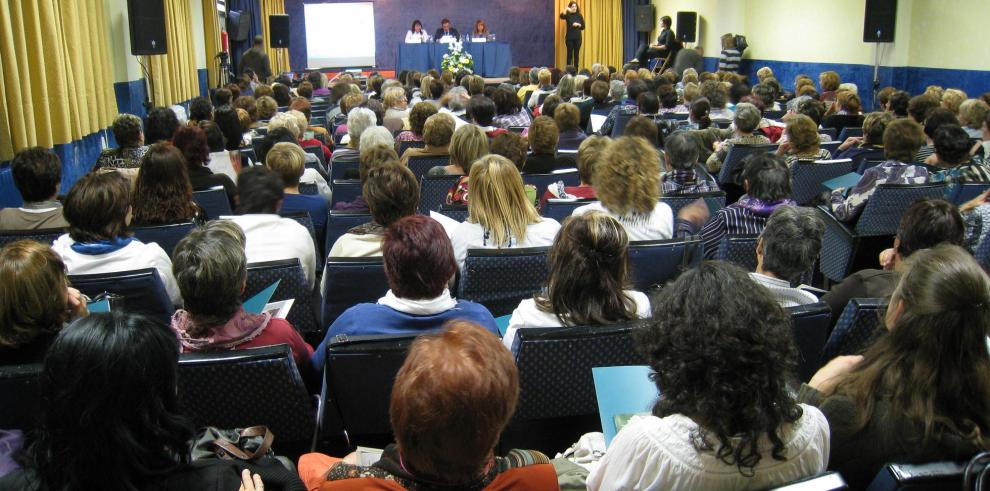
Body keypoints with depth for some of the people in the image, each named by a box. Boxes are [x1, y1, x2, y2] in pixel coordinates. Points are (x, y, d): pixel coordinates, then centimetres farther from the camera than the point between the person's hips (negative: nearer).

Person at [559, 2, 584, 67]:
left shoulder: (579, 16, 8)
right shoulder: (568, 15, -1)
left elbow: (583, 27, 8)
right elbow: (562, 16, -24)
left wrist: (578, 25, -10)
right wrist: (566, 9, -38)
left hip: (578, 37, 2)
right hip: (569, 37, -2)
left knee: (576, 54, 4)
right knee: (569, 54, -2)